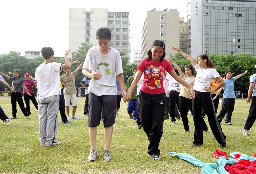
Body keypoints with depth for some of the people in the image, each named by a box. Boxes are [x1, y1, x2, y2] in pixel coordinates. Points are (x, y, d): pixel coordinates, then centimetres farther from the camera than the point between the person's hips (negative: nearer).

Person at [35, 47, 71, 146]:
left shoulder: (38, 69, 7)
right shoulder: (53, 66, -9)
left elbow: (37, 85, 11)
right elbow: (68, 66, -19)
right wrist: (65, 55, -3)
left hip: (41, 97, 5)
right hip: (53, 96, -5)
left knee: (42, 118, 8)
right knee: (51, 118, 0)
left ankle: (42, 140, 12)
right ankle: (50, 141, 2)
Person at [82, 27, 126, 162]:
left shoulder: (115, 53, -2)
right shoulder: (92, 51, -4)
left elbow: (119, 74, 5)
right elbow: (84, 70, -8)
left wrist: (123, 90, 0)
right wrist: (91, 75, -30)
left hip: (110, 91, 0)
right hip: (95, 91, 0)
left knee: (109, 121, 1)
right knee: (93, 121, 1)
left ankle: (107, 150, 11)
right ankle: (93, 149, 13)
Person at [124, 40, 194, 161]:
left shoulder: (165, 63, 1)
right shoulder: (145, 62, -5)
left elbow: (176, 77, 6)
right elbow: (137, 78, -11)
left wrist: (189, 87, 0)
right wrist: (129, 92, -26)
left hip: (159, 97, 1)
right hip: (145, 95, 0)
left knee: (157, 125, -6)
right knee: (146, 124, 5)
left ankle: (153, 151, 8)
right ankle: (153, 141, 35)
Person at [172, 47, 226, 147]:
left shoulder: (212, 71, -4)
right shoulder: (198, 68, 11)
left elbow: (222, 82, -5)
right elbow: (188, 57, 16)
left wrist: (213, 91, -6)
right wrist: (179, 50, 17)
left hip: (205, 95, -5)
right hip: (196, 94, 6)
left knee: (212, 118, -2)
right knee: (197, 118, 7)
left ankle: (222, 140, 10)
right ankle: (198, 141, 16)